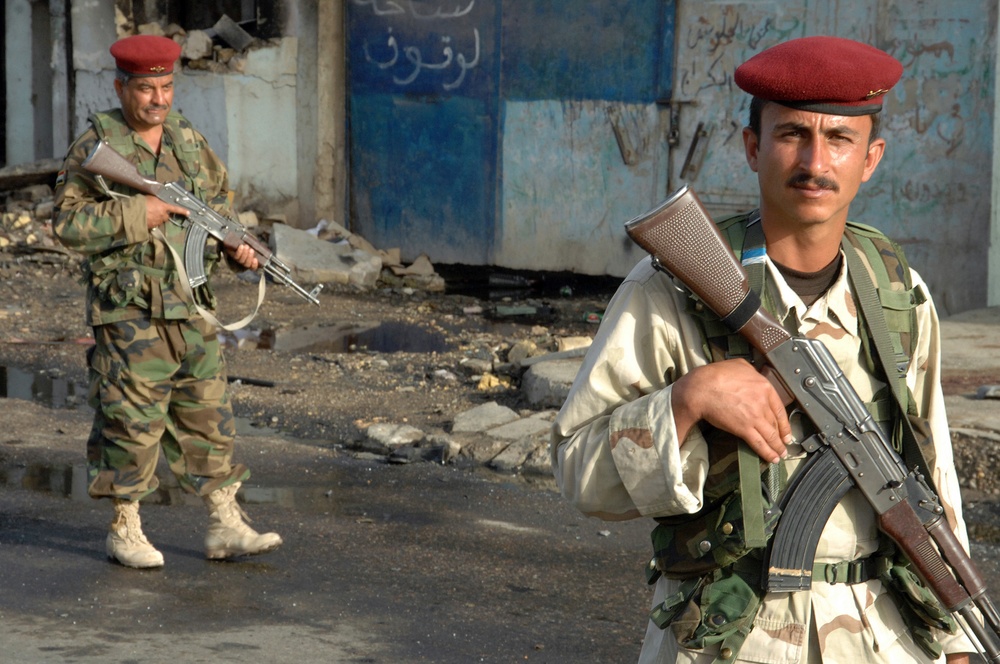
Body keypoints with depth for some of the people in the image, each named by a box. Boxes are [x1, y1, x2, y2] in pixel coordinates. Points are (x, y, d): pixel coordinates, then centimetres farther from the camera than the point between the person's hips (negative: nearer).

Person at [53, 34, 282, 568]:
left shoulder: (188, 139, 10)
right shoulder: (95, 146, -7)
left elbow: (220, 200, 20)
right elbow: (67, 222, -12)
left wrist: (237, 246, 2)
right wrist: (135, 214, -18)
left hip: (191, 307, 6)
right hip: (128, 310, -6)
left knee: (209, 415, 7)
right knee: (132, 422, 0)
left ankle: (225, 526, 13)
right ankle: (124, 531, 12)